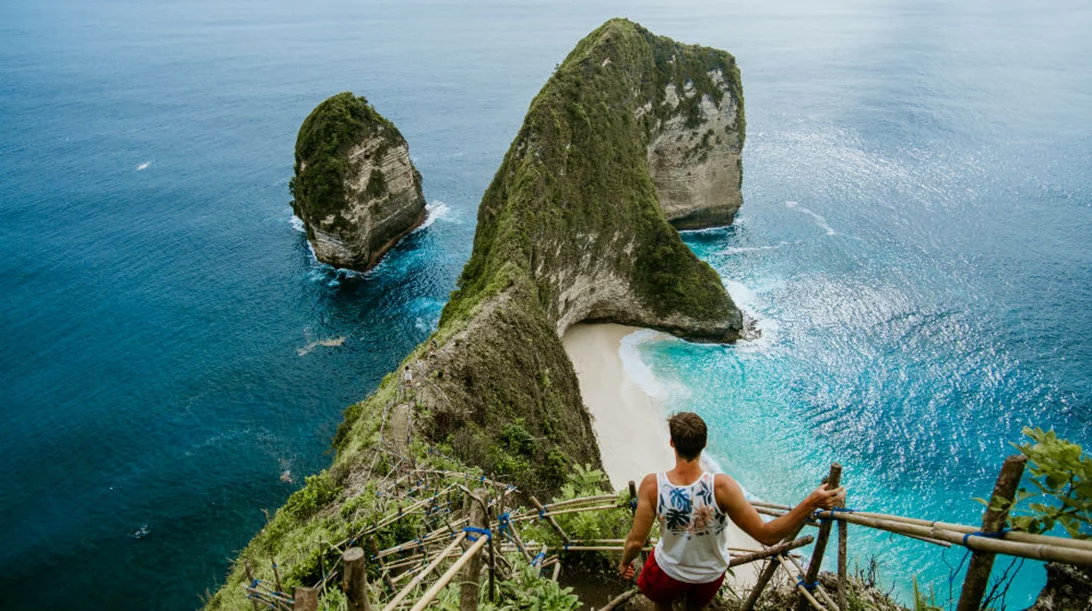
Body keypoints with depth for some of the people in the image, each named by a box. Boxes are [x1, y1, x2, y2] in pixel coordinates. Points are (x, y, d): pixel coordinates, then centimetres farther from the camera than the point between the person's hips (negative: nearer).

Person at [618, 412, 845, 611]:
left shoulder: (652, 485, -33)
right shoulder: (721, 487, -36)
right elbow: (767, 535, -29)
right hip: (710, 574, 1)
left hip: (669, 570, -1)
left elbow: (636, 540, -23)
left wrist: (625, 562, -1)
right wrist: (811, 504, -31)